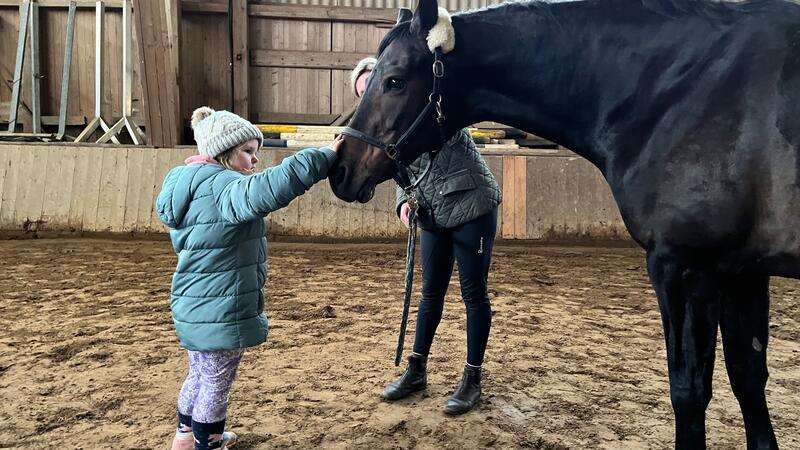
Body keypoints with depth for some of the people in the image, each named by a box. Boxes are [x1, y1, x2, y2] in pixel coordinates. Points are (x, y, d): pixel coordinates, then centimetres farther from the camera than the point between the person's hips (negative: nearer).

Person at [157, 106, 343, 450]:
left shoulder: (192, 185, 10)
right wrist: (326, 155, -33)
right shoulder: (223, 187, -22)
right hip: (219, 312, -10)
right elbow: (275, 185, -40)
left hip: (193, 306, 10)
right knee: (216, 383, 9)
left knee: (200, 374, 27)